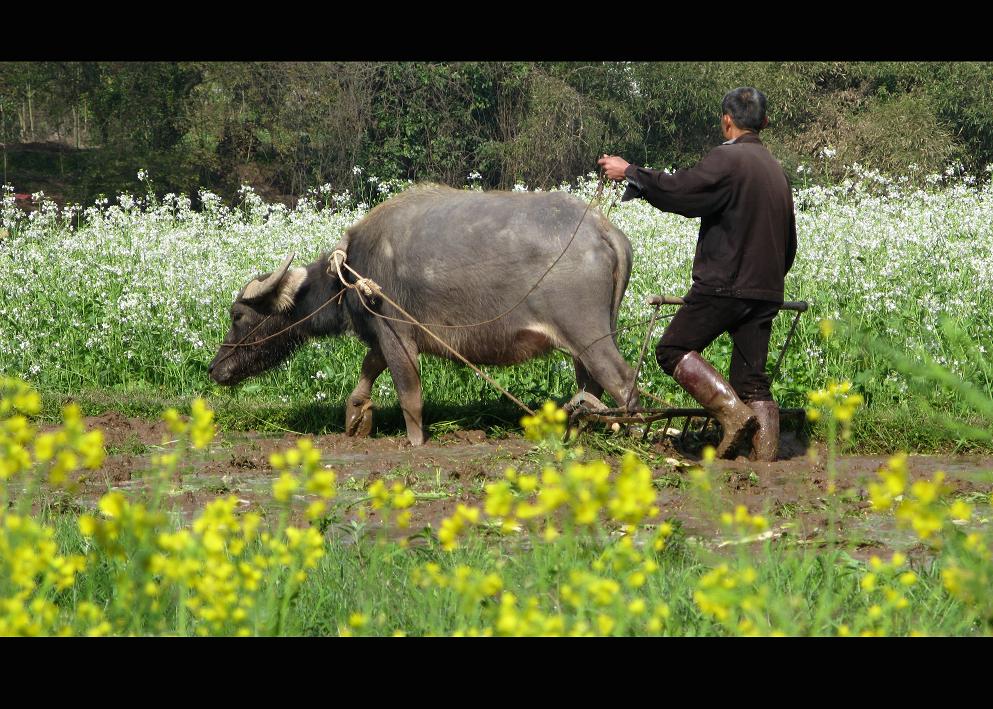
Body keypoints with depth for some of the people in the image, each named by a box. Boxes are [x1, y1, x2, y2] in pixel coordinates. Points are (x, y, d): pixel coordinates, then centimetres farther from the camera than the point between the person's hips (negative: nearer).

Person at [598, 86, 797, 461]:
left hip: (723, 284, -7)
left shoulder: (727, 159, -10)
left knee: (674, 350, 1)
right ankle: (765, 451, -4)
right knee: (752, 380, 8)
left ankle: (733, 412, -15)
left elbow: (676, 191, -14)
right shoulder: (776, 169, 18)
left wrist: (630, 172, -1)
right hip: (766, 292, 8)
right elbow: (788, 243, 24)